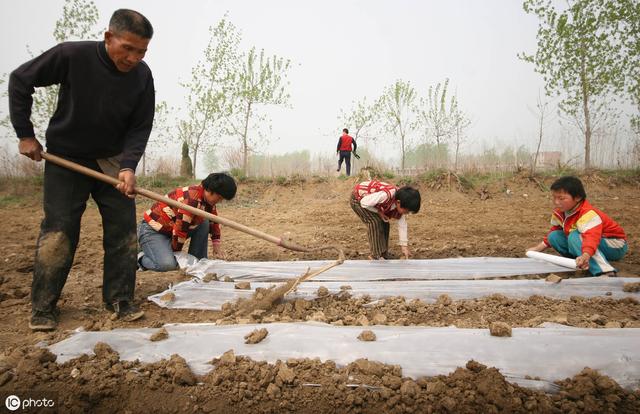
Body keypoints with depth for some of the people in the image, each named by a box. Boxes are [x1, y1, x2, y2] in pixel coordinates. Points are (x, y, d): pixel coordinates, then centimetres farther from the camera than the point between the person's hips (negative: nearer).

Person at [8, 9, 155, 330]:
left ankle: (120, 299, 10)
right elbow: (20, 80, -8)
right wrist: (25, 134, -8)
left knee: (123, 228, -2)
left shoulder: (142, 76, -12)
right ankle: (43, 307, 10)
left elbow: (141, 127, -8)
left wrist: (128, 165, -24)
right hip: (65, 159, -2)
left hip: (112, 161, 3)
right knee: (58, 230, -3)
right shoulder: (72, 55, -20)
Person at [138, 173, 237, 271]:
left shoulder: (207, 198, 1)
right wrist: (177, 251, -13)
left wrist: (216, 245, 14)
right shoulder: (192, 199, -29)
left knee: (204, 223, -4)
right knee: (167, 264, -31)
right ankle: (142, 259, 0)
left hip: (171, 229, 9)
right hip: (152, 230, -9)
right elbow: (180, 228, -26)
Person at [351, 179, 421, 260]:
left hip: (370, 198, 8)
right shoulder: (385, 196, -40)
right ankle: (376, 256, -10)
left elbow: (402, 225, -5)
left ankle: (383, 253, 14)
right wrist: (379, 212, -18)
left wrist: (404, 246, -5)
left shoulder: (401, 203, -13)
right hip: (358, 199, -8)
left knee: (384, 223, 2)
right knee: (375, 222, -18)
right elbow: (364, 203, -30)